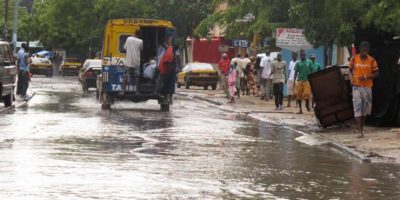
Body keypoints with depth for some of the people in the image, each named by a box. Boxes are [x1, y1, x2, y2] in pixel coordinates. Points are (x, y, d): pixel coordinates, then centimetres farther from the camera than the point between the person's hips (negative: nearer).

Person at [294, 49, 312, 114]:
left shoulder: (309, 62, 5)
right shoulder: (298, 63, 5)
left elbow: (311, 71, 9)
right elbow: (296, 72, 7)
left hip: (307, 80, -1)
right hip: (299, 80, 1)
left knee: (307, 93, -12)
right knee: (299, 95, 0)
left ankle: (307, 105, 16)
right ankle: (300, 109, 9)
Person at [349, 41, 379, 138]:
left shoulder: (372, 60, -1)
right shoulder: (354, 59, -1)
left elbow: (376, 73, -1)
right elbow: (351, 69, 16)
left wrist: (366, 77, -15)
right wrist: (352, 78, -1)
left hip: (367, 87, 1)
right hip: (357, 86, -1)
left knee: (365, 108, 8)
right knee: (357, 108, -11)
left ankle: (362, 128, 25)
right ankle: (360, 131, -17)